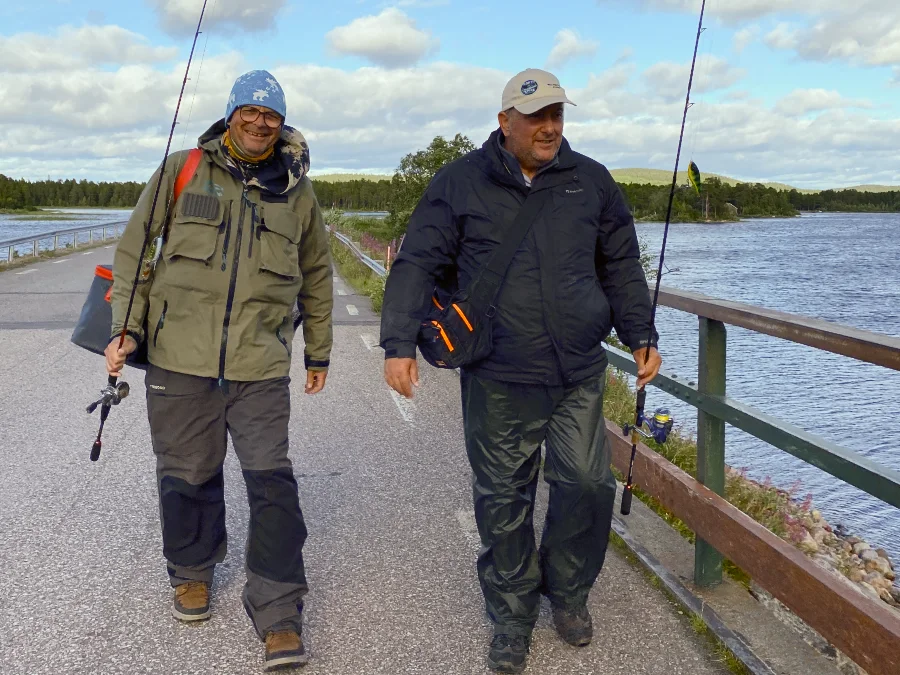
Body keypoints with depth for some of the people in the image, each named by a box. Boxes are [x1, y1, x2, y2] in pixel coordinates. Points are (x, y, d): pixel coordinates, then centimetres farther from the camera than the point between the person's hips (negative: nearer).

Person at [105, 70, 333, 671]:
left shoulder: (297, 191, 9)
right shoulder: (182, 171, 4)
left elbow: (316, 276, 20)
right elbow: (134, 252, 7)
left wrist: (320, 351, 23)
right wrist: (127, 327, -2)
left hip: (262, 364, 0)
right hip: (180, 357, 0)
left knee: (272, 480, -5)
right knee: (188, 474, 12)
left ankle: (280, 614, 5)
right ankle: (193, 571, 38)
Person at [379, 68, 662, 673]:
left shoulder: (591, 181, 10)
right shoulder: (460, 183, 1)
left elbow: (622, 267, 17)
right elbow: (417, 265, -2)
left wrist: (641, 336, 10)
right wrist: (400, 344, -13)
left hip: (580, 376, 2)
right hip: (497, 382, -2)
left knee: (588, 485, -1)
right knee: (503, 503, 5)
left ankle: (568, 592, 27)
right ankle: (513, 617, 26)